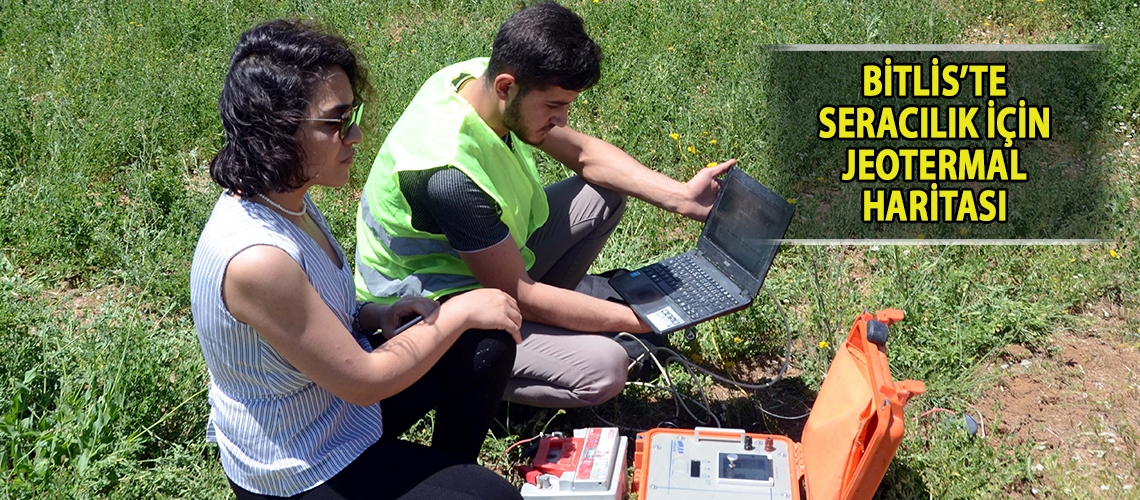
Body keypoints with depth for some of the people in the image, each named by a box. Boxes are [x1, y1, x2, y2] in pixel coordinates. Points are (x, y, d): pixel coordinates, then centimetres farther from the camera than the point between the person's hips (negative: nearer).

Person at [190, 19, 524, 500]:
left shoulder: (285, 199, -7)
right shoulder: (256, 258, -36)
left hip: (334, 398, 8)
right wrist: (459, 311, -16)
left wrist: (376, 314, -7)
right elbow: (363, 382, -26)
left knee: (488, 345, 5)